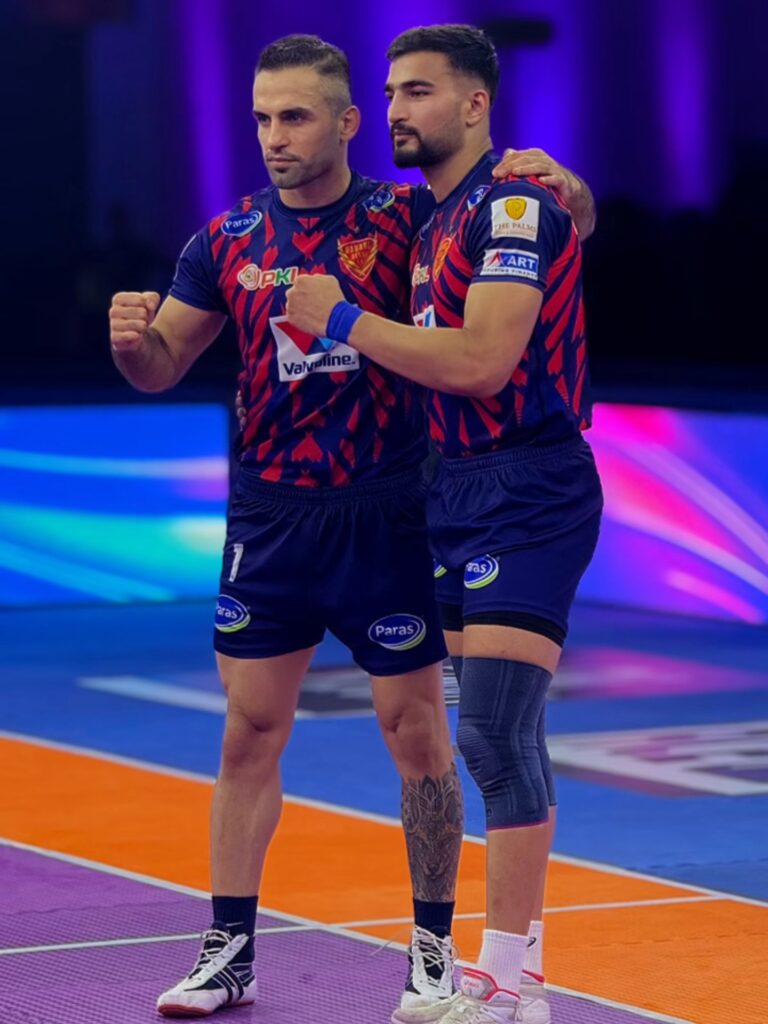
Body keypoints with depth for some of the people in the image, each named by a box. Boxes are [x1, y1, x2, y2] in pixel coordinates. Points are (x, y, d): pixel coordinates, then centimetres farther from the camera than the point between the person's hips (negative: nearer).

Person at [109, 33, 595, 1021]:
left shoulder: (407, 217, -4)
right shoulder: (227, 240, 4)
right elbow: (162, 367, 7)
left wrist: (554, 183, -25)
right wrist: (130, 337, -15)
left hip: (386, 519, -3)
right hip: (270, 521, 3)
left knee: (415, 730, 3)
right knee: (249, 730, 5)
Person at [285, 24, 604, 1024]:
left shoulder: (515, 204, -13)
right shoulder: (437, 220, 16)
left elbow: (482, 361, -23)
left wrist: (343, 320, -14)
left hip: (527, 495, -9)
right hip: (461, 493, 9)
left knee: (494, 733, -14)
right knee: (504, 738, 12)